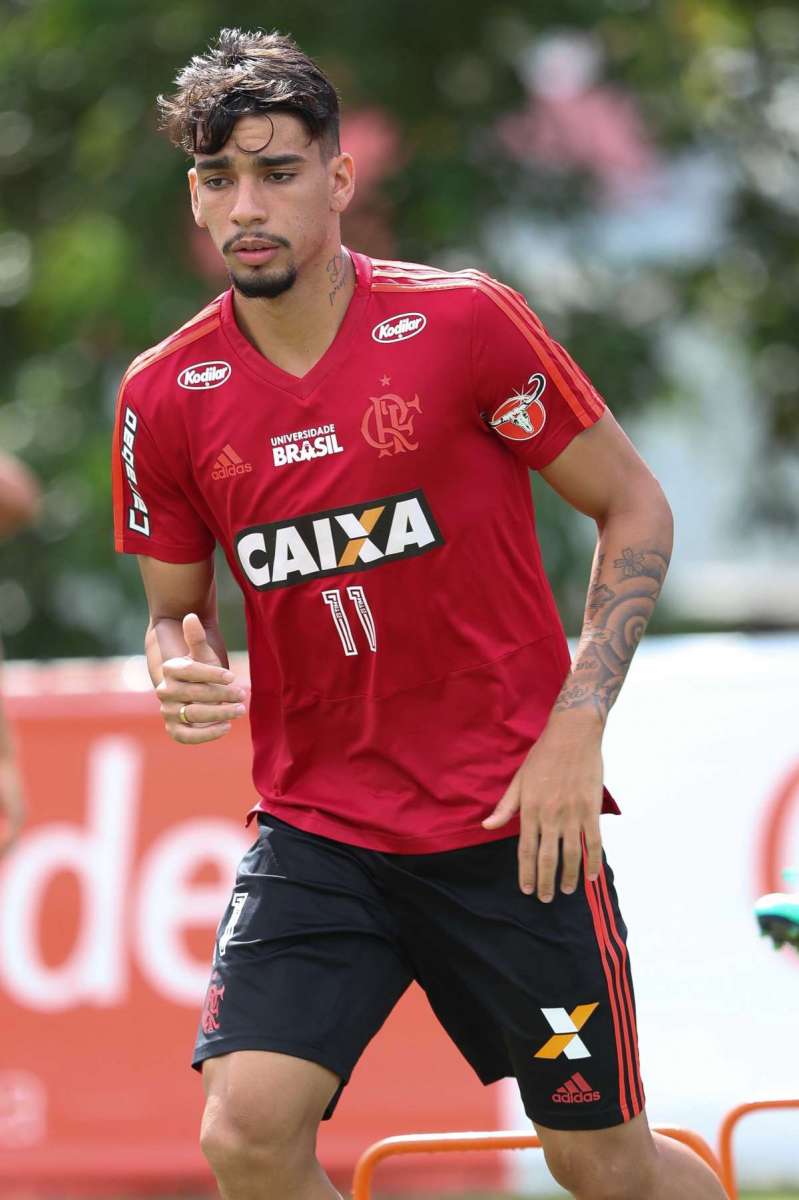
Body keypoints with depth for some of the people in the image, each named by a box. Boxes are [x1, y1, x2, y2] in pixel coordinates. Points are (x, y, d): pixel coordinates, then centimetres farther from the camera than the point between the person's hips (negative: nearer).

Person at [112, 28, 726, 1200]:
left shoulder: (461, 323, -10)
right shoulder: (165, 397, -2)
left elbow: (635, 508, -2)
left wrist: (576, 730, -10)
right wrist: (182, 670, -12)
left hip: (513, 821, -2)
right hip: (316, 827, 2)